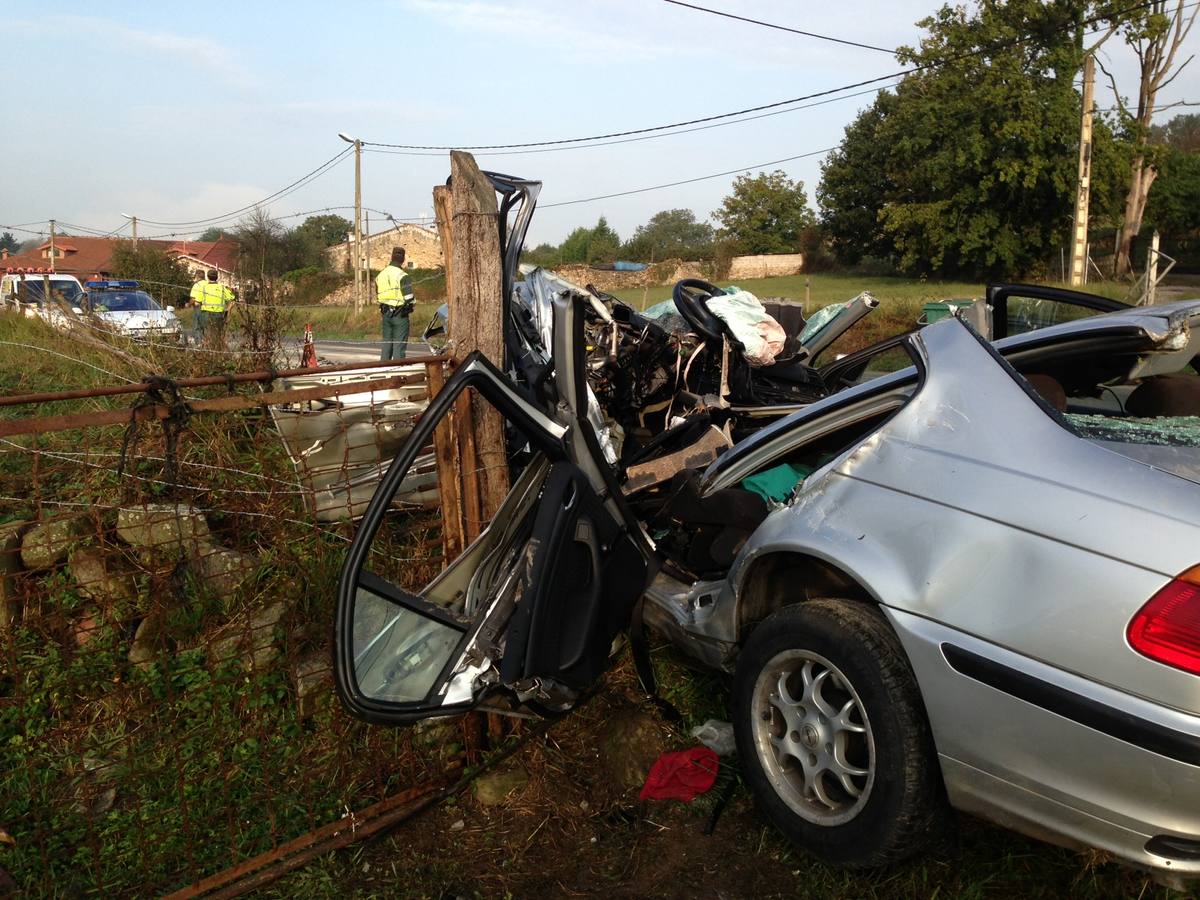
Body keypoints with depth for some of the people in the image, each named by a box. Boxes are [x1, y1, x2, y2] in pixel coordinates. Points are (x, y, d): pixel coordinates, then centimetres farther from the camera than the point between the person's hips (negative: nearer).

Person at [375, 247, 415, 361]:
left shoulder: (380, 275, 9)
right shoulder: (403, 276, -14)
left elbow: (377, 295, 13)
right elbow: (409, 297, -17)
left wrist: (383, 311, 18)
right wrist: (409, 308, 3)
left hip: (385, 313, 7)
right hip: (400, 314, -6)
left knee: (386, 343, 15)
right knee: (399, 345, -2)